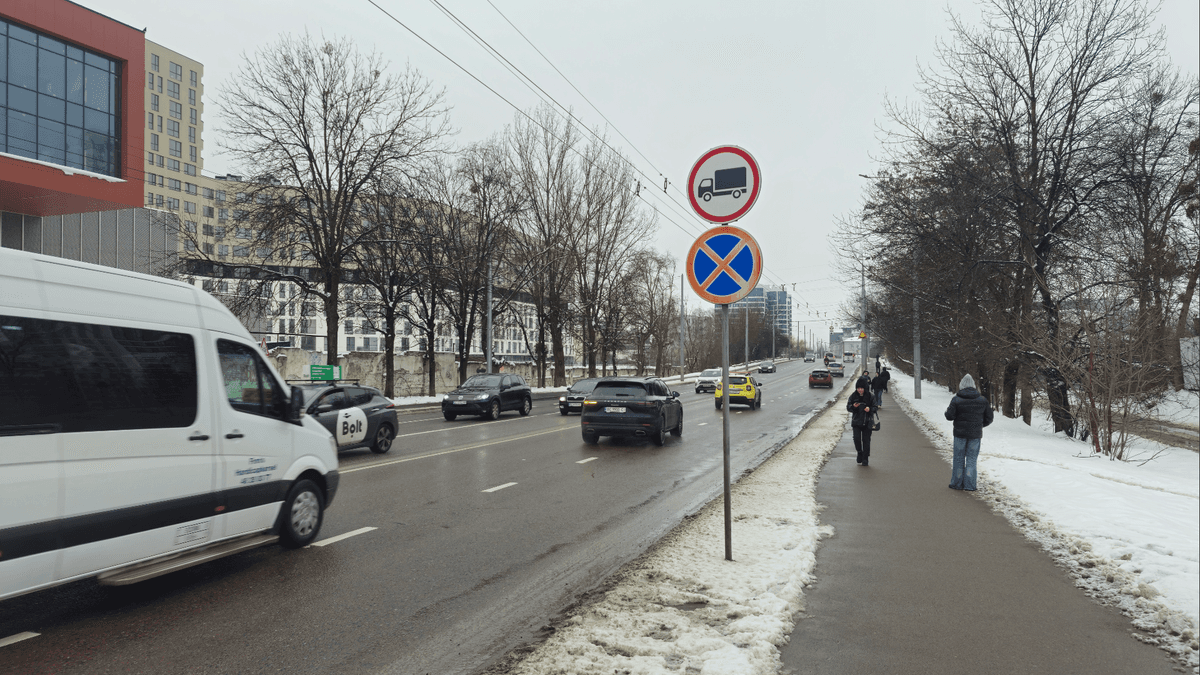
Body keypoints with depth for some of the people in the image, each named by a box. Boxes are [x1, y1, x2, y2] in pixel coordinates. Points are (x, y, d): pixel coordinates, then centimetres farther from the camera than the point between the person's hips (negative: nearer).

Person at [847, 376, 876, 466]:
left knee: (866, 440, 0)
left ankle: (865, 459, 9)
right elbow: (848, 407, 5)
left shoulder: (870, 396, -1)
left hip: (867, 422, -1)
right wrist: (853, 406, -17)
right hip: (856, 421, 1)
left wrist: (869, 409, -18)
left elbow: (875, 407, 4)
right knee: (856, 438, -10)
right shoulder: (853, 396, 3)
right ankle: (859, 453, 16)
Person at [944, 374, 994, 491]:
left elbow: (950, 416, -12)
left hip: (960, 433, -1)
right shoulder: (982, 400, 1)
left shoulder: (956, 400, -9)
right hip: (976, 434, 1)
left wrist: (947, 412, 10)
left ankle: (957, 483, 12)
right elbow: (989, 418, 5)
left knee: (959, 458, 9)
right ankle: (969, 484, 5)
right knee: (972, 458, 7)